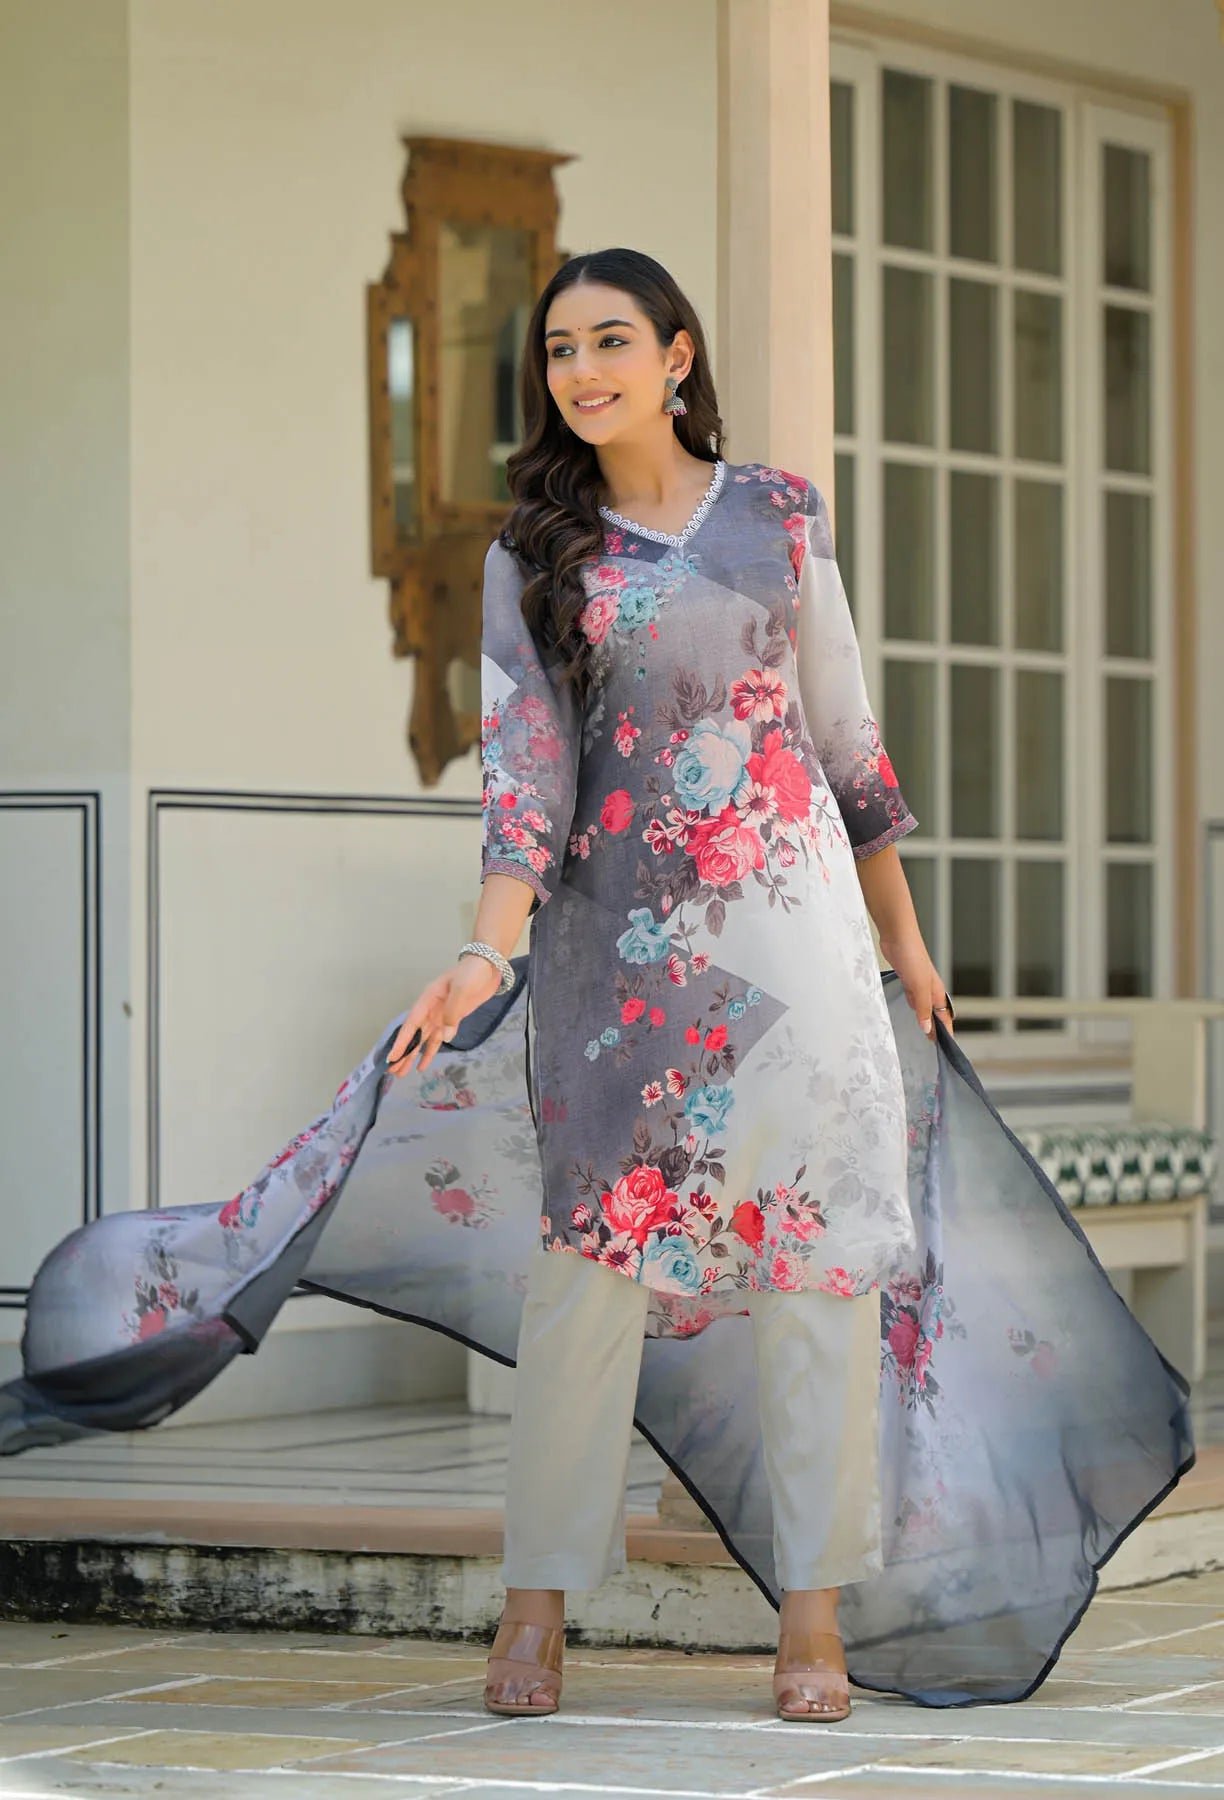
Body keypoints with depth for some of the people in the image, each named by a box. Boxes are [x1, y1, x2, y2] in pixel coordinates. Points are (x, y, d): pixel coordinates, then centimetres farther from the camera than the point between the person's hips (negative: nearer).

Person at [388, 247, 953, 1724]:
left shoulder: (777, 516, 9)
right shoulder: (534, 558, 6)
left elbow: (844, 733, 13)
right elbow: (524, 762, -2)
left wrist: (903, 936, 15)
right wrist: (486, 951, -16)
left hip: (792, 912, 1)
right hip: (616, 937, -1)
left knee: (821, 1242, -3)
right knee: (591, 1248, -4)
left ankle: (813, 1604, 2)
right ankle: (539, 1596, 5)